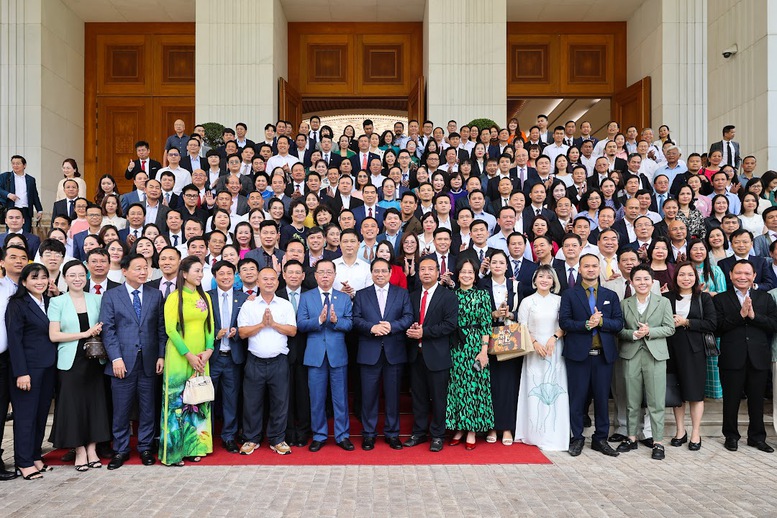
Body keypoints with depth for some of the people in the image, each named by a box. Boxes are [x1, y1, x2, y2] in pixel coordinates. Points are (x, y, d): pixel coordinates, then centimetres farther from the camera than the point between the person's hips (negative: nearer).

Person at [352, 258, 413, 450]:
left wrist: (391, 326, -16)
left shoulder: (402, 293, 9)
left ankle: (392, 433, 19)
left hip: (394, 352, 0)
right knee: (369, 394, 4)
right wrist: (372, 327, -17)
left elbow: (408, 317, -1)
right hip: (369, 353, 0)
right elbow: (356, 319, 0)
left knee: (393, 394, 7)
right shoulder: (361, 295, 10)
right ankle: (368, 433, 16)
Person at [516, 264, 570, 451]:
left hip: (555, 351, 1)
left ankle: (553, 434, 9)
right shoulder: (527, 301, 4)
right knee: (534, 391, -1)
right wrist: (535, 343, -12)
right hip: (534, 351, -1)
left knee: (554, 390, 0)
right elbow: (522, 328, 1)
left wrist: (554, 337, -11)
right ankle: (535, 433, 9)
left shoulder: (559, 301, 6)